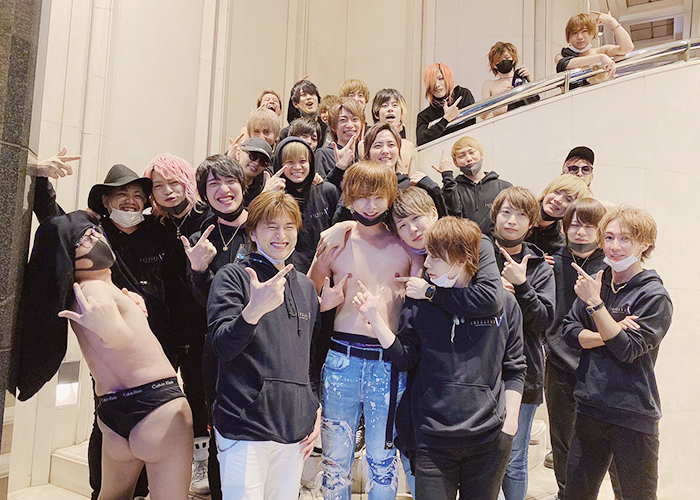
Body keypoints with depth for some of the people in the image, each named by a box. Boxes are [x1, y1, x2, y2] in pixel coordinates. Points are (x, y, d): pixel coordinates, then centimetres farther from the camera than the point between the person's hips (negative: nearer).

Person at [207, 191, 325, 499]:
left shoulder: (305, 286, 15)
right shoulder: (233, 276, -3)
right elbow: (223, 347, -14)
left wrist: (316, 411, 14)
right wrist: (253, 311, -31)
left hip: (295, 428, 5)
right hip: (245, 425, -5)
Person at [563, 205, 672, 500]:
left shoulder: (655, 296, -10)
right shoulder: (595, 283, 5)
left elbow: (627, 349, -18)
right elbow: (570, 332, 1)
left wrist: (594, 302, -23)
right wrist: (609, 334, -15)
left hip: (634, 415, -4)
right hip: (589, 407, 5)